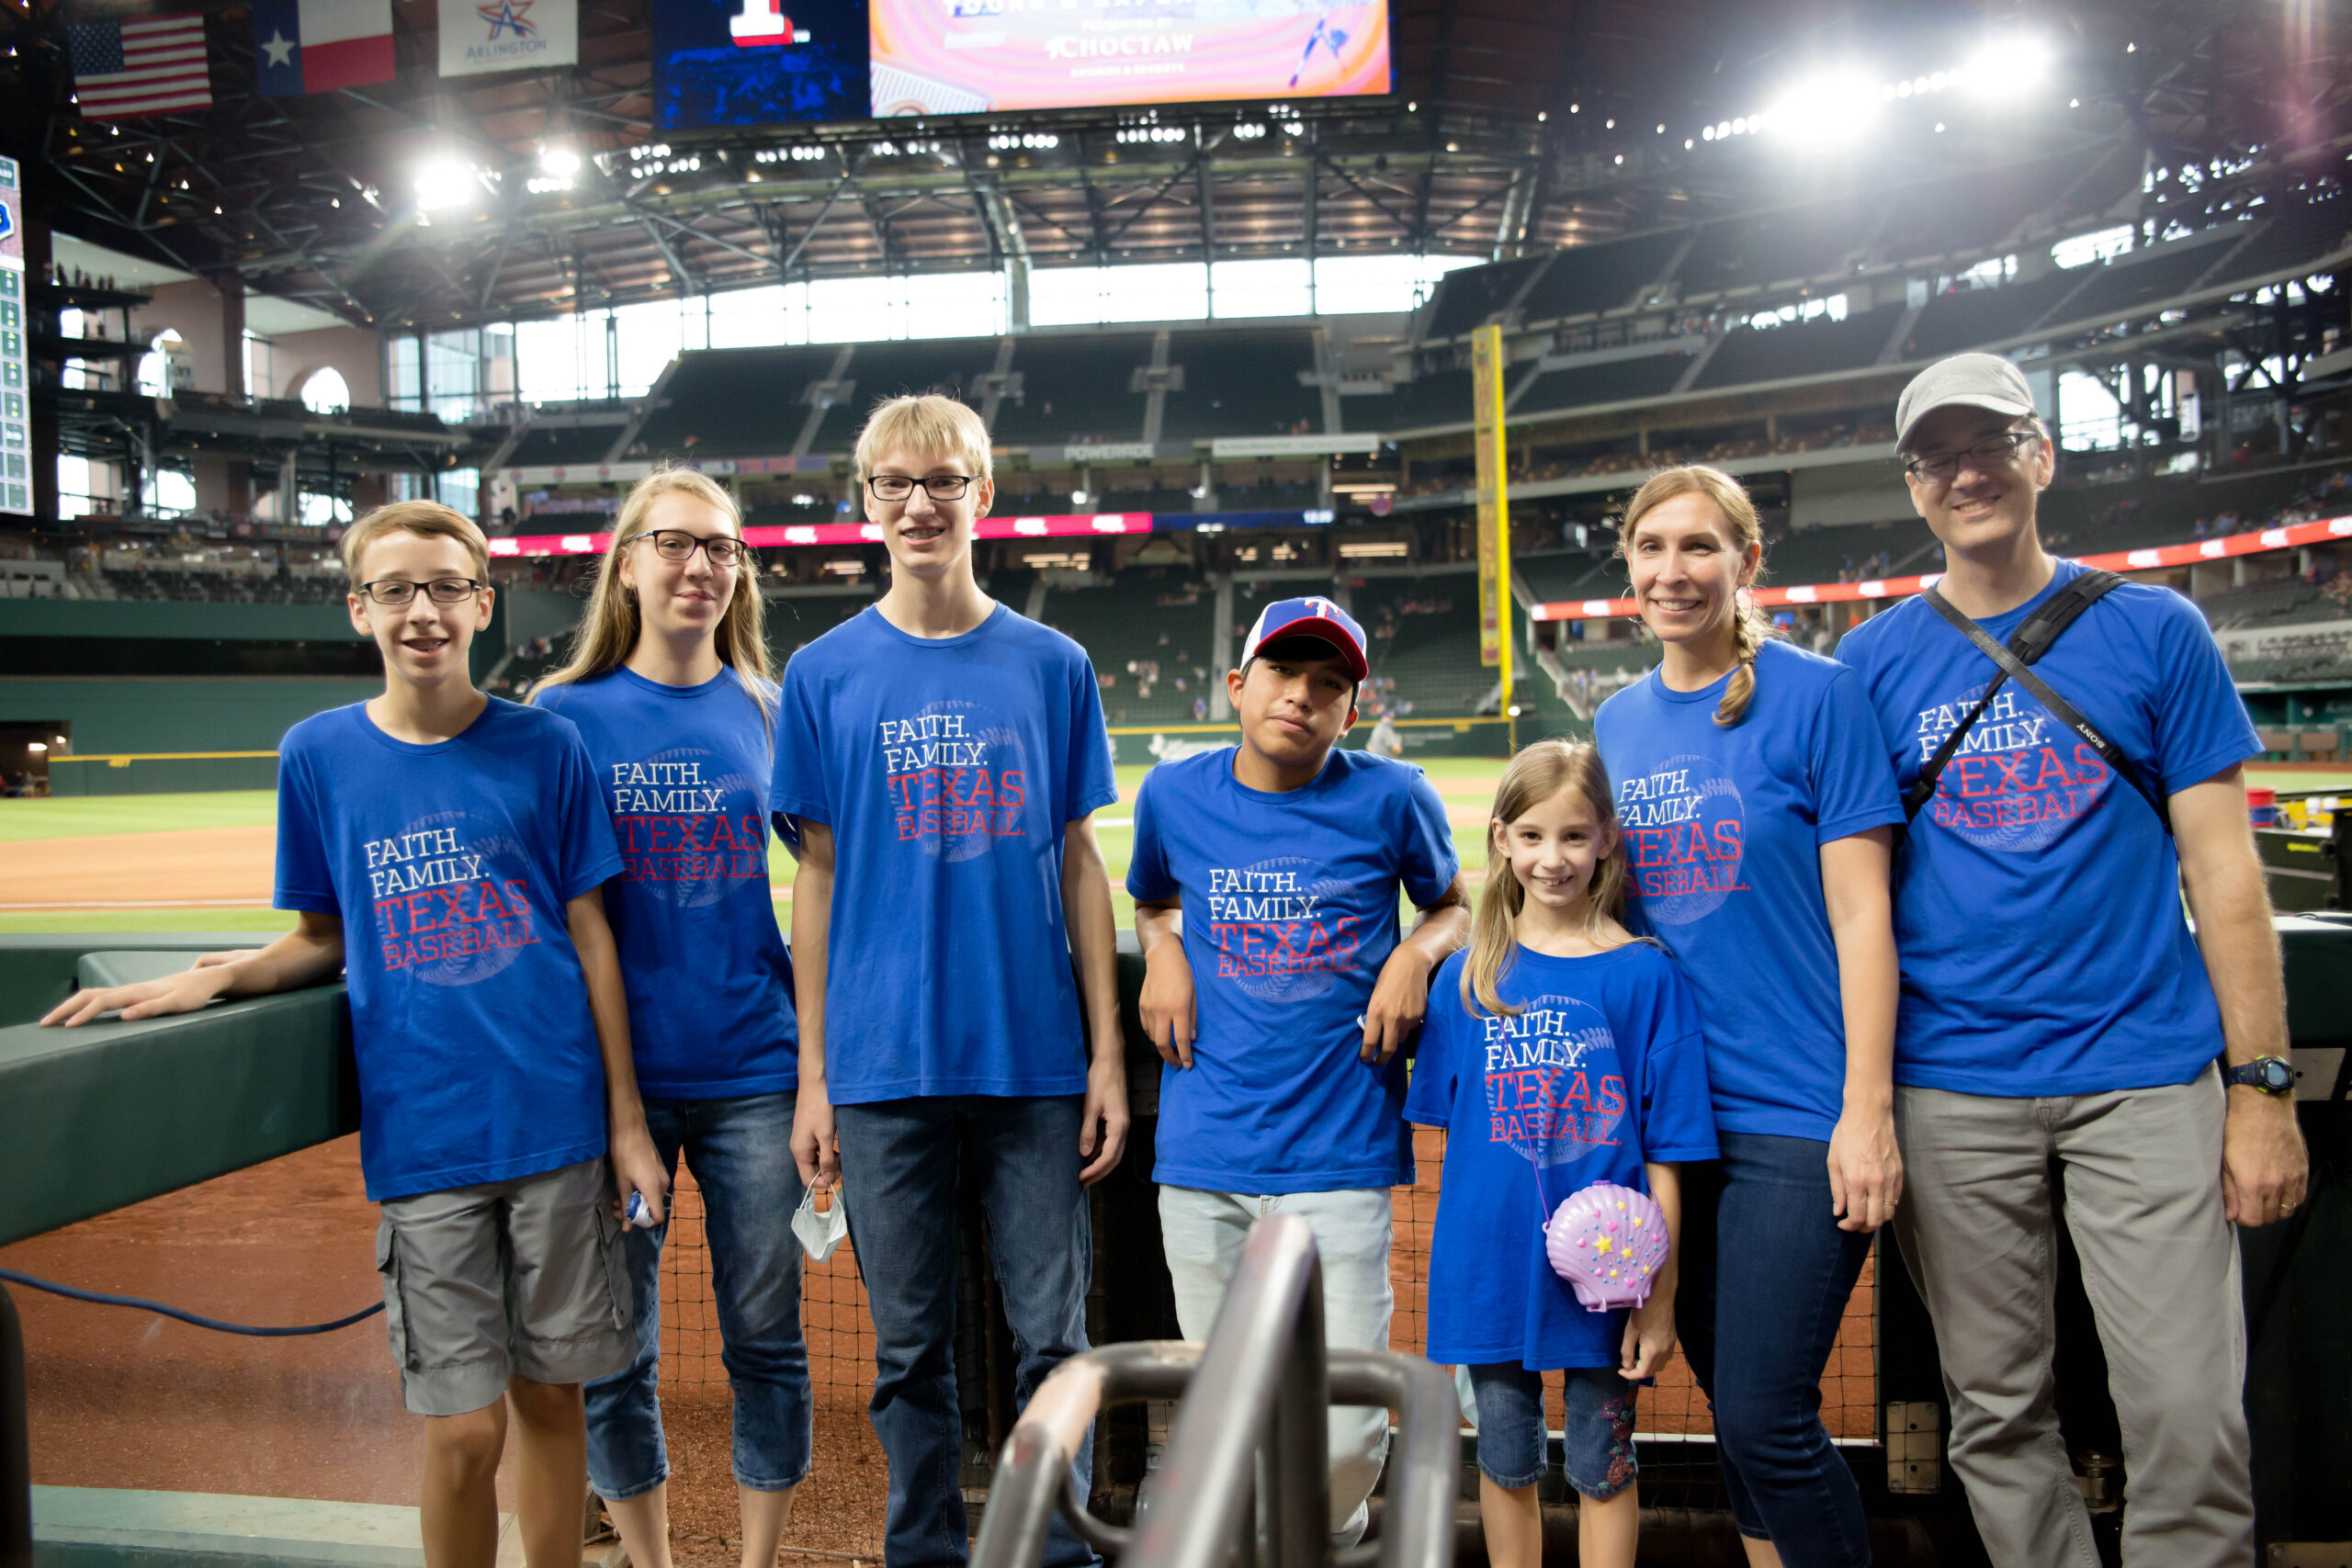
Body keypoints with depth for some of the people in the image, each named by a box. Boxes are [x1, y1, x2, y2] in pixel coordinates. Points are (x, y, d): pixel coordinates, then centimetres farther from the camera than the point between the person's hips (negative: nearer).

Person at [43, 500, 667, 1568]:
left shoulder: (544, 746, -1)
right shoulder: (317, 755, 3)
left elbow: (590, 937, 2)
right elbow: (322, 939, 12)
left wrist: (627, 1120, 1)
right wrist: (206, 979, -7)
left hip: (557, 1127, 0)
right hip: (423, 1140, 0)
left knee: (550, 1393, 11)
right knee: (463, 1429, 3)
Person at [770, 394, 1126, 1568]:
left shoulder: (1052, 666, 4)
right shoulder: (825, 673, 3)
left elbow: (1079, 865, 5)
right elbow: (817, 877, 4)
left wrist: (1109, 1053, 2)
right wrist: (813, 1074, 2)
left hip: (1035, 1060, 0)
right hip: (885, 1064, 0)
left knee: (1053, 1334, 7)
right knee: (910, 1347, 11)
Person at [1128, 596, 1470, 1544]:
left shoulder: (1390, 798, 0)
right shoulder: (1172, 794, 5)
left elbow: (1455, 904, 16)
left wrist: (1417, 953, -5)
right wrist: (1161, 951, 3)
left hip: (1340, 1154, -2)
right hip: (1203, 1153, 2)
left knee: (1343, 1429, -2)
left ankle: (1329, 1537, 30)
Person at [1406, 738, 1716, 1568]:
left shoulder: (1643, 976, -7)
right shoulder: (1467, 976, 0)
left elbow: (1665, 1152, -7)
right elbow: (1450, 1126, 8)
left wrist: (1659, 1296, -8)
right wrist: (1464, 1247, 2)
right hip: (1492, 1265, 2)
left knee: (1601, 1466, 11)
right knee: (1506, 1460, 16)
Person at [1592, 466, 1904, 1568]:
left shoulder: (1814, 695, -7)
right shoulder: (1618, 721, 9)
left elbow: (1860, 912, -10)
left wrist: (1867, 1112, -14)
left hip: (1795, 1111, -5)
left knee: (1766, 1419, -5)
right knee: (1732, 1407, 16)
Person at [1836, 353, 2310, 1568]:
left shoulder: (2153, 630, 4)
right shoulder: (1872, 663, 5)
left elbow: (2223, 870, 3)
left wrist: (2261, 1086, -2)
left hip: (2146, 1075, 0)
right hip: (1950, 1089, 1)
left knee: (2191, 1419, -1)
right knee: (1997, 1414, 10)